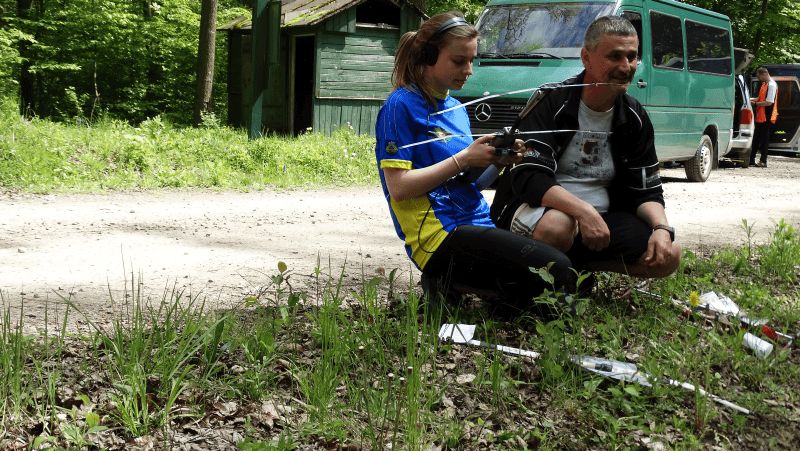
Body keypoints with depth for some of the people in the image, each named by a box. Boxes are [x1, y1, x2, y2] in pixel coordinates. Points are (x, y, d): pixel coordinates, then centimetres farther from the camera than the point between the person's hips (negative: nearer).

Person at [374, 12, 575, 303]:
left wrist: (496, 163, 0)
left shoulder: (457, 108, 19)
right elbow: (399, 188, -13)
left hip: (477, 224, 9)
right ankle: (449, 282, -5)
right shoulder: (401, 105, -6)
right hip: (440, 235, -9)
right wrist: (464, 159, -12)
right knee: (555, 269, -23)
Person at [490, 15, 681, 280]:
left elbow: (647, 190, 6)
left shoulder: (635, 118, 4)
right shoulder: (552, 102, -13)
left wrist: (661, 228, -16)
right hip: (537, 208, -6)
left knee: (668, 256, -12)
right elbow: (527, 176, -23)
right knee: (556, 224, -40)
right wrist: (583, 211, -35)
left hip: (601, 217, 6)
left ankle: (576, 263, 4)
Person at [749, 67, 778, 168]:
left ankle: (763, 161, 3)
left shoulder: (772, 85, -16)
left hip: (766, 117, -9)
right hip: (760, 116, 9)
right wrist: (752, 99, 6)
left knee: (764, 139, -3)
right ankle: (751, 160, 17)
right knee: (756, 138, 12)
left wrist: (755, 103, -14)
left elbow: (769, 102, -21)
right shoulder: (764, 84, 13)